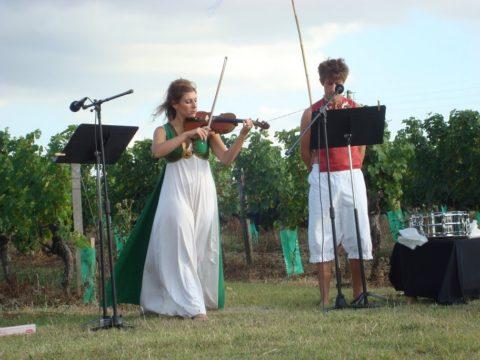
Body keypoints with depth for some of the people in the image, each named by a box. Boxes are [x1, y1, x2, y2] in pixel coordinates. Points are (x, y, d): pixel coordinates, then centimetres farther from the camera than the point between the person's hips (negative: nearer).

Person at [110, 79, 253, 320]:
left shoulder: (206, 128, 9)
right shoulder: (164, 131, 6)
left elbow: (226, 158, -2)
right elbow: (157, 151, -17)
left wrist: (242, 136, -16)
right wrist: (187, 134, -22)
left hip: (203, 194, 2)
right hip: (176, 193, -2)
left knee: (203, 250, 2)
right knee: (181, 248, -11)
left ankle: (201, 299, 16)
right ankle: (192, 307, -14)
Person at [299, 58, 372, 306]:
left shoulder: (354, 109, 8)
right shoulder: (312, 113, 5)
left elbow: (361, 146, 11)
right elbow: (304, 150, 10)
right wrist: (317, 170, 10)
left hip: (352, 176, 1)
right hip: (322, 180, -1)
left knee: (357, 235, 1)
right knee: (323, 238, -3)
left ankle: (358, 293, 11)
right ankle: (325, 299, -2)